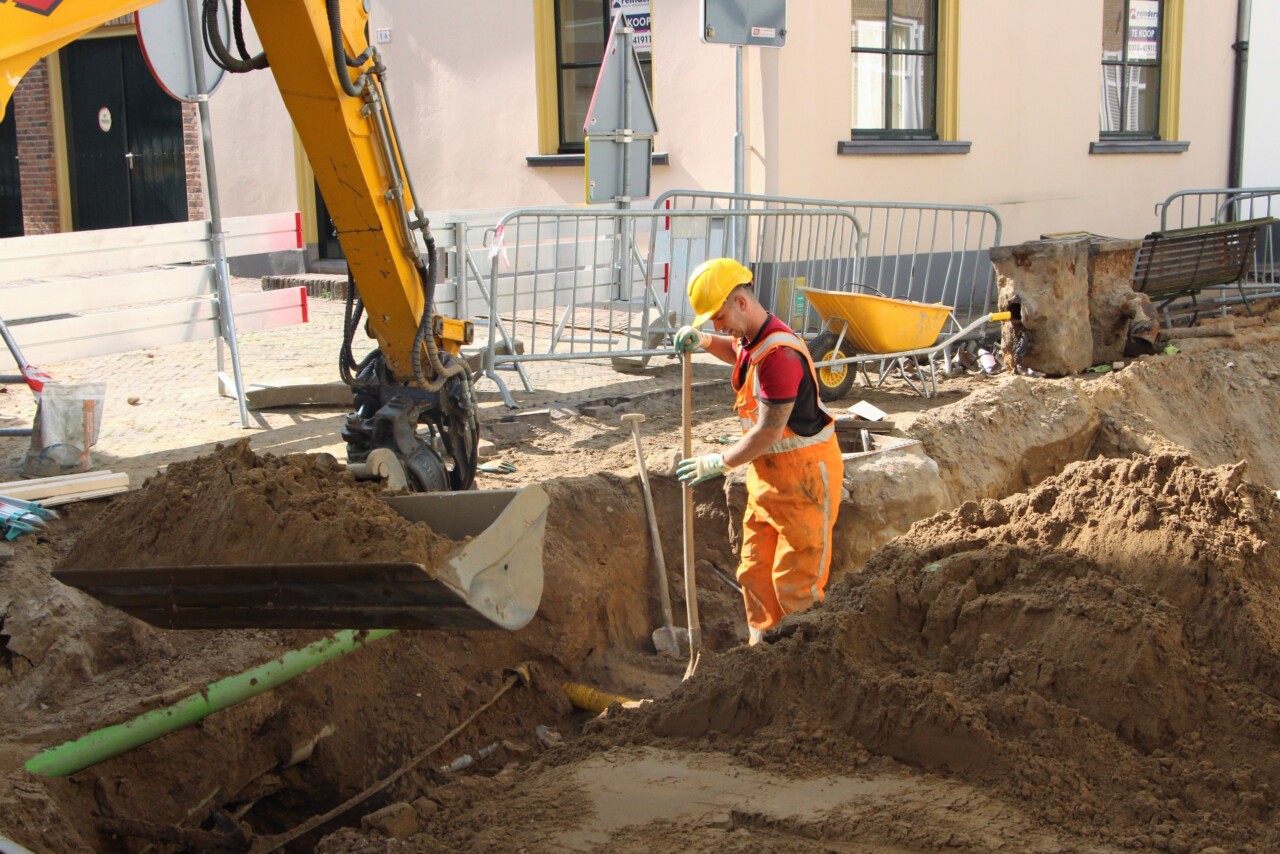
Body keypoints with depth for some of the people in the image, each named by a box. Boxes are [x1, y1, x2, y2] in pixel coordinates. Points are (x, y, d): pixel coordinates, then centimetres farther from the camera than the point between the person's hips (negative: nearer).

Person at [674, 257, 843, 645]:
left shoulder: (779, 354, -26)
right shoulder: (750, 338, 5)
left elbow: (769, 431, -26)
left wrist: (720, 463, -16)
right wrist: (703, 341, 12)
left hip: (804, 474, -10)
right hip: (767, 470, 10)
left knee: (795, 582, -3)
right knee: (755, 573, 14)